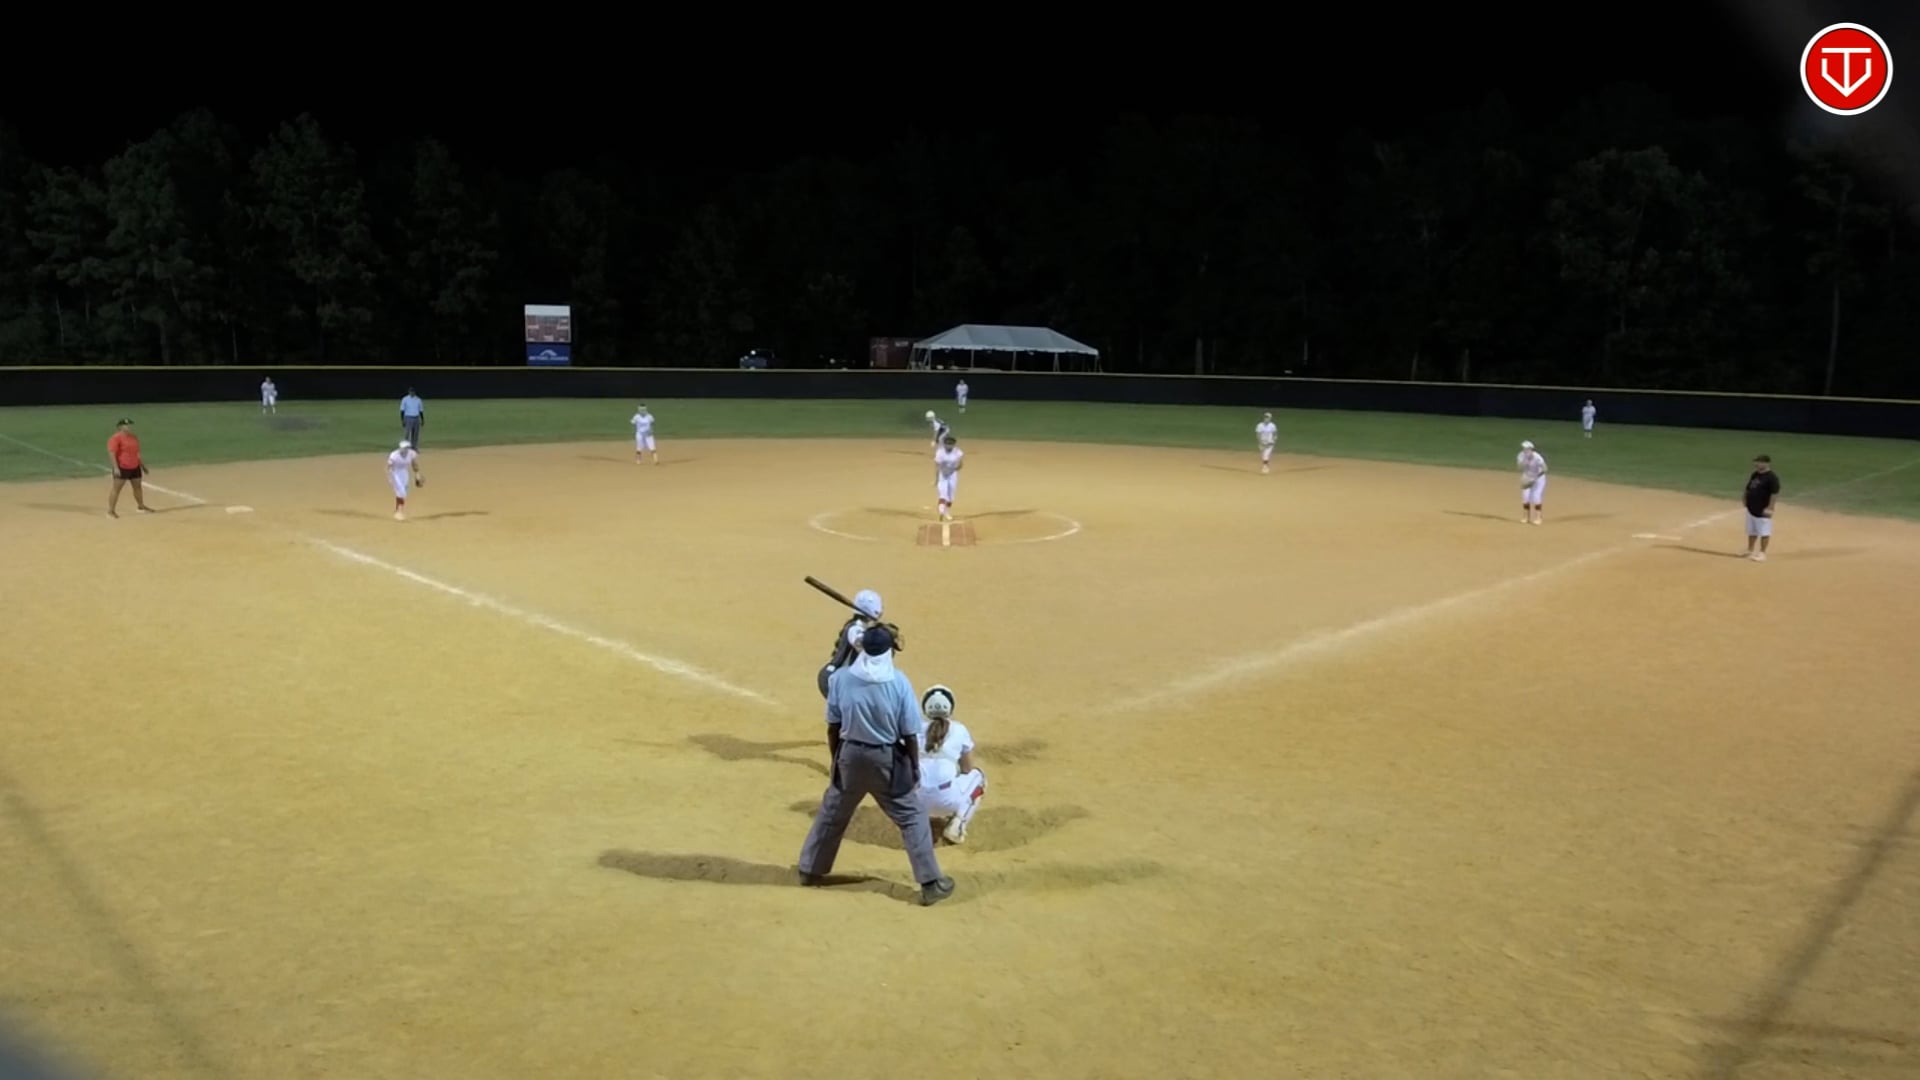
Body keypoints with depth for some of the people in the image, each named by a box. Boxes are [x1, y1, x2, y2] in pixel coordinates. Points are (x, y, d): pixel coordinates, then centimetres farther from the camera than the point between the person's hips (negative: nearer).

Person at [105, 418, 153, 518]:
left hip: (135, 467, 8)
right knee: (116, 488, -5)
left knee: (137, 486, 17)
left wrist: (142, 464, 21)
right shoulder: (116, 438, -14)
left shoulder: (134, 437, 11)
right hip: (122, 468, -8)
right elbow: (111, 453, -19)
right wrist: (116, 468, -25)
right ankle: (111, 510, -2)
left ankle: (141, 506, 32)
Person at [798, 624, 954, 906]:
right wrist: (914, 767, 4)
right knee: (912, 817, 11)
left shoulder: (840, 678, -8)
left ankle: (810, 870, 36)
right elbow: (909, 734, -9)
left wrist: (837, 759, 14)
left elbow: (834, 724, 1)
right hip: (887, 759, -2)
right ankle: (931, 884, 12)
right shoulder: (898, 682, -14)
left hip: (851, 755, 2)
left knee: (832, 814, 22)